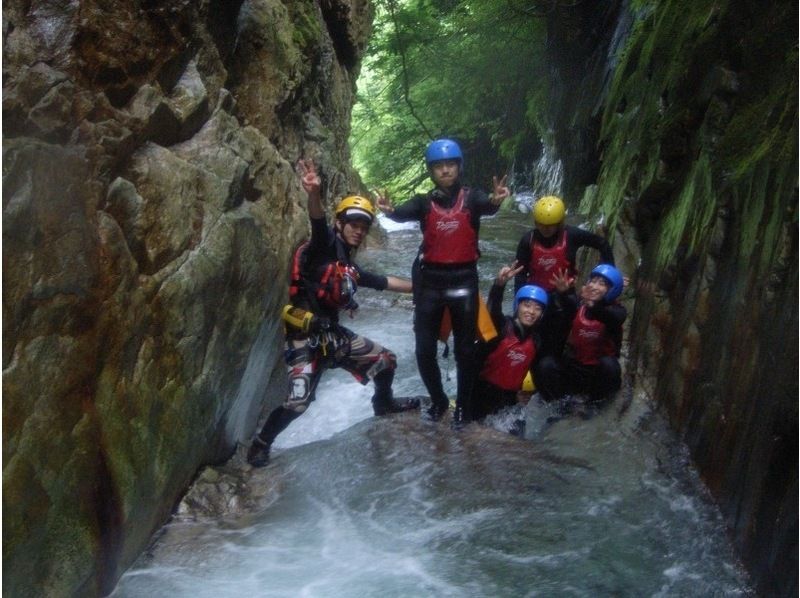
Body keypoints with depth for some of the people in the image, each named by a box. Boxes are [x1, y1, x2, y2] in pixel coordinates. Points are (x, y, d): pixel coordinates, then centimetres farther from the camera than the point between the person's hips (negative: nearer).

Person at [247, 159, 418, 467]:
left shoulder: (349, 265, 15)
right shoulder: (326, 245, -10)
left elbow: (382, 281, 27)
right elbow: (319, 225, -32)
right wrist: (314, 194, -54)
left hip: (332, 333, 9)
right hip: (306, 338, -9)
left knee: (386, 359, 15)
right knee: (298, 401, -18)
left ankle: (383, 402, 44)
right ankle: (260, 444, 7)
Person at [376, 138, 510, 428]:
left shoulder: (471, 197, 0)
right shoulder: (424, 202, 3)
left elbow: (486, 206, -24)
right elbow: (404, 213, -18)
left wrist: (496, 201, -49)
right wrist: (390, 210, -43)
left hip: (463, 278, -1)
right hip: (430, 279, 2)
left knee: (465, 349, 6)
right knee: (424, 349, 4)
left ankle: (463, 405, 21)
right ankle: (438, 401, 25)